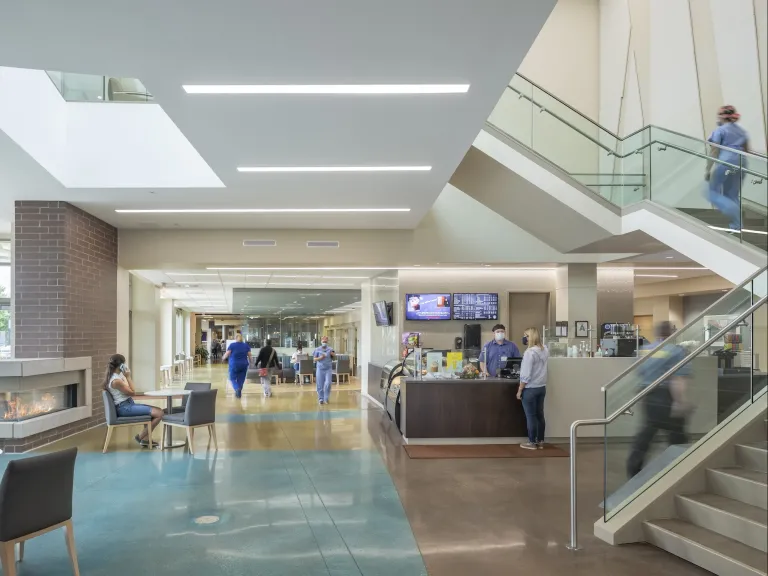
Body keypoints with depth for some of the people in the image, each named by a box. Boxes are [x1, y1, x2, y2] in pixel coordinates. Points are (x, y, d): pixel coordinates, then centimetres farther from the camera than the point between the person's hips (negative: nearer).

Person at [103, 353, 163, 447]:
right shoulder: (116, 381, -21)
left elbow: (129, 391, 15)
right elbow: (133, 393, -12)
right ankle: (140, 437, 2)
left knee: (158, 410, 9)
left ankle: (145, 438, 9)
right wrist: (128, 377, -10)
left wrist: (125, 377, 9)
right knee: (159, 413, -16)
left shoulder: (116, 376, 9)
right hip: (125, 408, -11)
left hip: (128, 404, 11)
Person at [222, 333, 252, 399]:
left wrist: (223, 358, 11)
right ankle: (239, 394, 11)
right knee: (241, 380, 10)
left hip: (234, 365, -3)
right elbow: (249, 355, 1)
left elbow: (227, 354, -8)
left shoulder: (232, 345, -7)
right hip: (243, 365, 3)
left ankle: (237, 388, -16)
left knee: (232, 378, 9)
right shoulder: (246, 345, 2)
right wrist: (250, 363, 14)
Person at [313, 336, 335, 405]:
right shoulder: (317, 350, 2)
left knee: (328, 383, -10)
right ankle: (321, 399, 16)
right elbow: (314, 359, 4)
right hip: (320, 369, 0)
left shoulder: (330, 349, 4)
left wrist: (333, 354, -14)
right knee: (320, 385, 3)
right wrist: (320, 358, -14)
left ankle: (326, 398, 7)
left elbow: (334, 357, 7)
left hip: (328, 369, 0)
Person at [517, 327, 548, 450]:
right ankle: (540, 441, 21)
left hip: (530, 389, -7)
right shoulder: (545, 350, 2)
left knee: (531, 416, 3)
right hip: (542, 387, 7)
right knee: (540, 415, 13)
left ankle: (532, 442, 11)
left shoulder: (529, 352, -19)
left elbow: (526, 375, -19)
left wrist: (519, 390, -11)